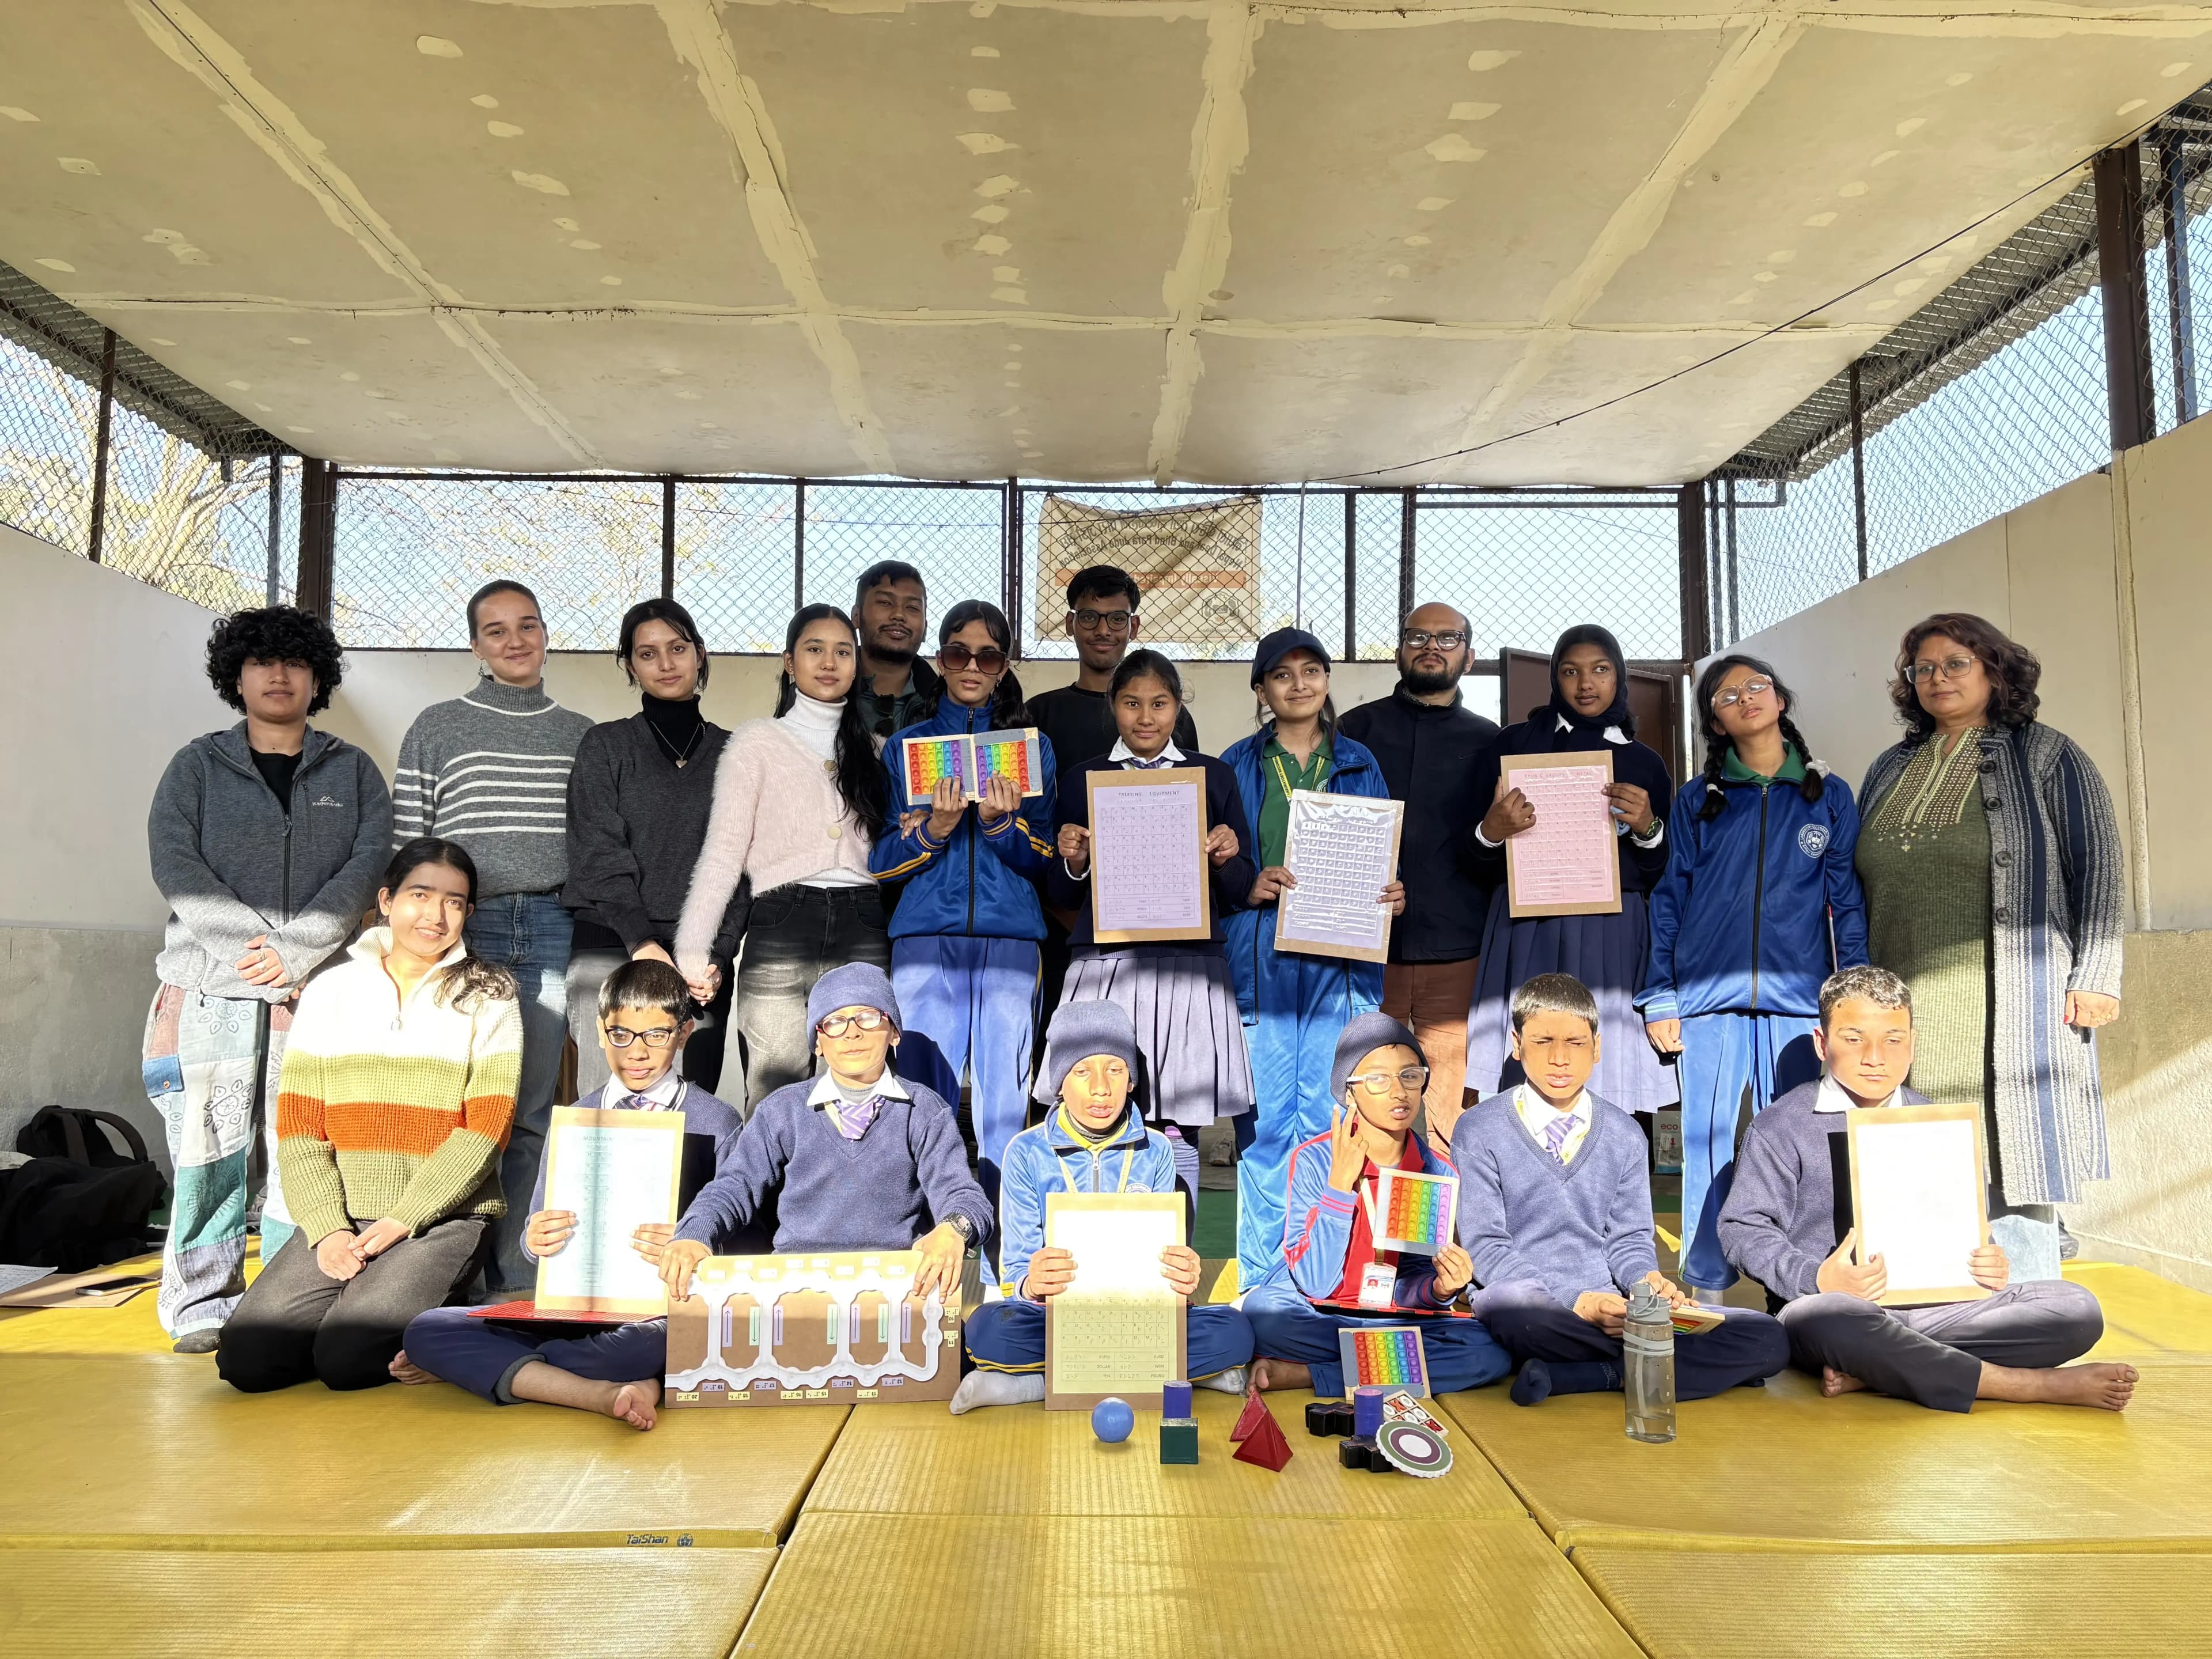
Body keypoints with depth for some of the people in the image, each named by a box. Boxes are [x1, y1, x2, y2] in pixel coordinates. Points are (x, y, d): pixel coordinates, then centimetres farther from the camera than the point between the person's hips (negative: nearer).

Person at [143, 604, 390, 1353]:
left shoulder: (353, 773, 14)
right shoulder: (197, 766, 13)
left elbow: (369, 865, 0)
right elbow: (175, 867, 1)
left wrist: (296, 948, -12)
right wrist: (250, 946, -12)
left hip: (317, 993, 0)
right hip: (209, 988, 0)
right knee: (208, 1150, -2)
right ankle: (202, 1307, 8)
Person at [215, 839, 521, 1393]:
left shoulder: (488, 998, 1)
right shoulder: (329, 992, 9)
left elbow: (485, 1130, -6)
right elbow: (298, 1124, 3)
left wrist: (400, 1221, -14)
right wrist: (329, 1228, -11)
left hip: (444, 1218, -3)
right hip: (341, 1218, 3)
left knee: (346, 1358, -23)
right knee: (245, 1359, -15)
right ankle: (363, 1299, 9)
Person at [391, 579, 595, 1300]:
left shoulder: (581, 735, 14)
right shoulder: (436, 728, 8)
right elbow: (404, 848, 5)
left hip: (551, 929, 2)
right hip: (465, 929, -2)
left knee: (533, 1111, 2)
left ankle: (515, 1278, 9)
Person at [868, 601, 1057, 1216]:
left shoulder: (1032, 748, 14)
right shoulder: (906, 746, 13)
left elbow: (1042, 861, 8)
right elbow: (881, 863, 7)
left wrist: (1001, 822, -11)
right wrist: (934, 829, -11)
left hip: (1009, 936, 0)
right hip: (926, 937, 0)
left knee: (1005, 1097, -2)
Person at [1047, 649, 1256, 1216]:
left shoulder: (1213, 777, 11)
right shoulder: (1082, 780, 11)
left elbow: (1241, 892, 12)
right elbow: (1062, 897, 12)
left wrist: (1228, 859, -8)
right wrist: (1074, 863, -9)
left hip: (1189, 963, 0)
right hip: (1105, 964, 0)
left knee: (1178, 1131, 1)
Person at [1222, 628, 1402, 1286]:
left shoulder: (1359, 765, 13)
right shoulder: (1238, 766, 9)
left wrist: (1391, 897, -6)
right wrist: (1247, 887, -14)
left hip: (1340, 959, 1)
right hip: (1260, 958, -1)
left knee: (1328, 1115, -1)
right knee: (1265, 1117, -1)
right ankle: (1260, 1279, 10)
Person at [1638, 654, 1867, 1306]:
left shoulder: (1829, 798, 12)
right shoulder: (1695, 805, 11)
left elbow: (1847, 903, 10)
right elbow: (1667, 903, 9)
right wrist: (1659, 998, 1)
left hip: (1796, 997, 0)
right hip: (1708, 998, 0)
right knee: (1707, 1143, 0)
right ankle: (1705, 1289, 10)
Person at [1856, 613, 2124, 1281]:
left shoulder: (2046, 757, 5)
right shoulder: (1889, 771, 17)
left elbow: (2098, 870, -1)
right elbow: (1857, 889, 19)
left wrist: (2094, 977, -10)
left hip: (2012, 1007, -4)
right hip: (1907, 1011, 4)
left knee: (2012, 1168, -4)